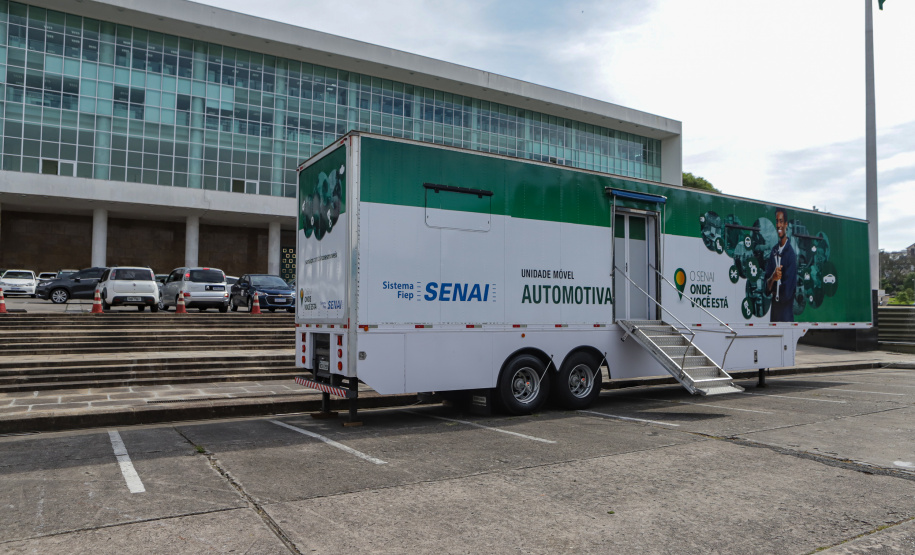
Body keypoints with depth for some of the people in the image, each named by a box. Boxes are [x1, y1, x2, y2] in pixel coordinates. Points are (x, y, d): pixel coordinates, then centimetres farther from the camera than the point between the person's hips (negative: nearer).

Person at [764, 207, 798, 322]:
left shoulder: (791, 253, -12)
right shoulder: (774, 250, 8)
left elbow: (787, 291, -16)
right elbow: (767, 287, 3)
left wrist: (775, 291, 1)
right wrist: (773, 278, -17)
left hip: (786, 312, -6)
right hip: (774, 308, 6)